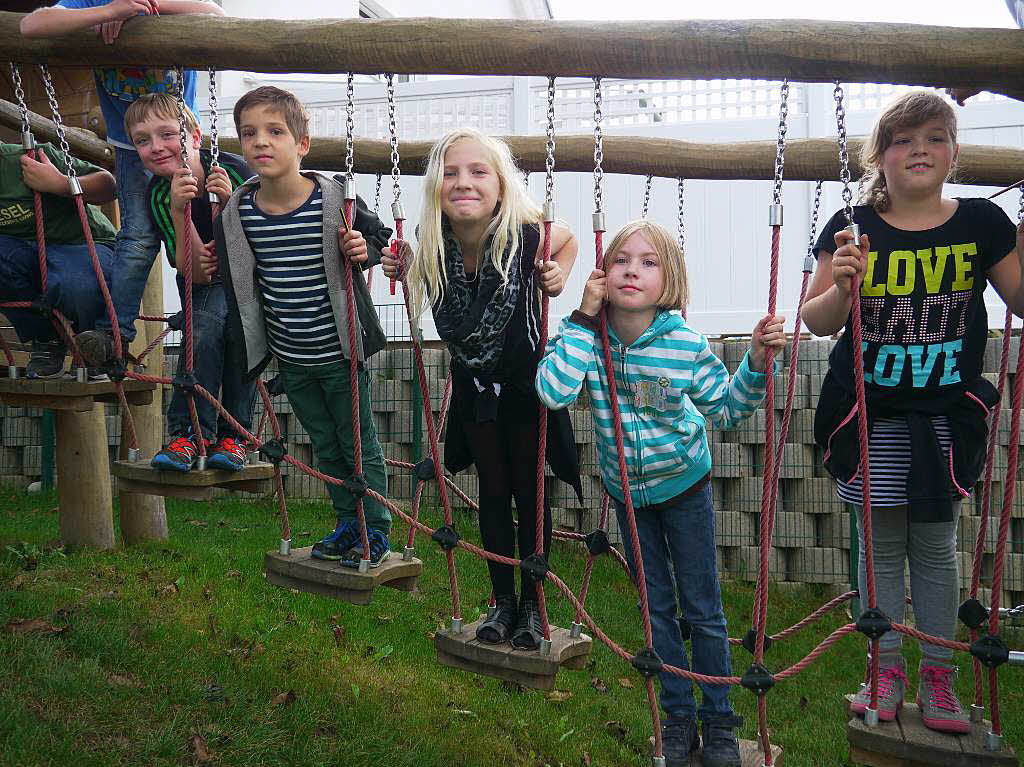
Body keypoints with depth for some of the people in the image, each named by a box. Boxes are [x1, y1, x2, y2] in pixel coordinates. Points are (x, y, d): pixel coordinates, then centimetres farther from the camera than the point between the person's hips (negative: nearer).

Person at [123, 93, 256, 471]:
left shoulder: (233, 170, -25)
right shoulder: (158, 194, -16)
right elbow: (195, 272, -23)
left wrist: (230, 202, -37)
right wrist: (179, 210, -36)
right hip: (206, 282, 1)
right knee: (206, 326, -28)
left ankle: (232, 435, -12)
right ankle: (187, 434, -20)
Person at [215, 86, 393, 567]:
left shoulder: (334, 201, -17)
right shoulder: (238, 212, -6)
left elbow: (377, 234, 1)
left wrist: (364, 250, -19)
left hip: (339, 352, -4)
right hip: (291, 359, 4)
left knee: (359, 443, 9)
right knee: (325, 446, 19)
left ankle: (377, 530, 24)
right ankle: (348, 523, 35)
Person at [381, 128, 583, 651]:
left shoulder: (526, 236, -29)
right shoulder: (430, 243, -21)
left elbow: (568, 238, -5)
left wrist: (557, 278, -22)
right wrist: (402, 269, -15)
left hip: (525, 380, -3)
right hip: (473, 382, 3)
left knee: (529, 493, 8)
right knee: (493, 493, 13)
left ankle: (531, 605, 26)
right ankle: (502, 602, 29)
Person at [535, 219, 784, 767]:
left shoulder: (686, 344, -21)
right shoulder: (586, 336, -19)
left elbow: (724, 410, -8)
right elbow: (553, 392, -36)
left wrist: (756, 362, -24)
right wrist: (584, 318, -34)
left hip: (684, 484, -2)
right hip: (627, 491, 2)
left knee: (703, 609, 8)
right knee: (657, 607, 14)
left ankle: (719, 720, 26)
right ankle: (678, 716, 30)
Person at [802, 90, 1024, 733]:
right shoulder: (854, 230, -4)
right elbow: (817, 322, 0)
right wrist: (842, 286, -21)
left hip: (948, 413, 1)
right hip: (871, 414, 0)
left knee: (936, 547, 9)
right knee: (881, 543, 8)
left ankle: (938, 677, 22)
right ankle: (887, 670, 22)